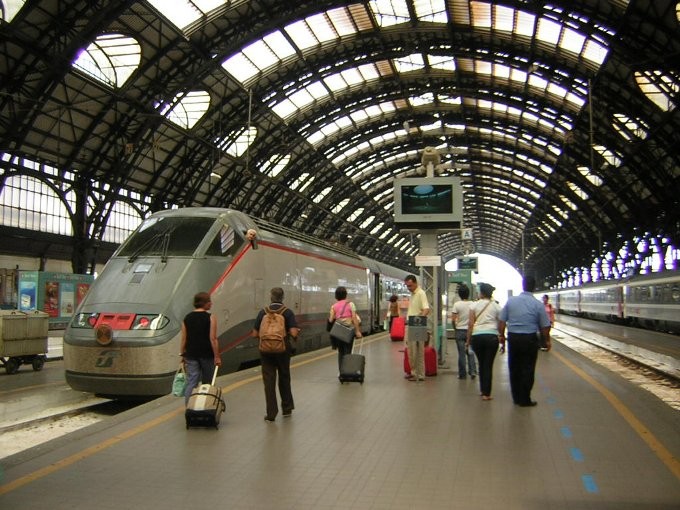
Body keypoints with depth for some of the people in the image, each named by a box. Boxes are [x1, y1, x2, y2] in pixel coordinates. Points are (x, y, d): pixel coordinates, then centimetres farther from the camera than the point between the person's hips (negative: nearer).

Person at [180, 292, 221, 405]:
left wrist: (182, 355, 13)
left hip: (191, 354, 3)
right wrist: (217, 356, -9)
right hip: (207, 354, -3)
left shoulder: (187, 318, 4)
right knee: (207, 383, 12)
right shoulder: (210, 318, -9)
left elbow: (183, 339, 5)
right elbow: (213, 339, -13)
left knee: (191, 381, 3)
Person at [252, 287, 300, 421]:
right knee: (284, 378, 17)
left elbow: (255, 334, -1)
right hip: (283, 350, 0)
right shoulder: (288, 312, -5)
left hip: (266, 351, 0)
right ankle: (287, 409, 27)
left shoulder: (263, 312, -1)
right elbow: (294, 333, -16)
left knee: (269, 381, 3)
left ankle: (271, 413, 1)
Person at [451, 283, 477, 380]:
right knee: (470, 352, 13)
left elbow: (453, 319, -9)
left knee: (461, 353, 4)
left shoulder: (457, 304, -9)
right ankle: (473, 371, 5)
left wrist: (455, 328, 7)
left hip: (460, 331, -2)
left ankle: (462, 374, 9)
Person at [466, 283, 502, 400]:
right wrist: (503, 343, 10)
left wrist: (468, 340, 5)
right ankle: (486, 393, 4)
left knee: (481, 363, 18)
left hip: (477, 336, 1)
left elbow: (470, 324, -1)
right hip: (491, 337, -1)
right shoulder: (496, 306, 6)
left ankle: (482, 390, 27)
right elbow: (500, 326, 5)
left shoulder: (474, 305, 3)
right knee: (488, 365, 4)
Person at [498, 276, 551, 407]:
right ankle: (524, 400, 10)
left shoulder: (511, 301, -1)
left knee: (514, 368, 14)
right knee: (527, 369, 6)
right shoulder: (538, 304, -7)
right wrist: (547, 341, 11)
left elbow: (502, 321, 1)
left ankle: (516, 398, 24)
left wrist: (502, 335, 15)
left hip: (513, 338, 3)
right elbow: (545, 326, -4)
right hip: (530, 339, -3)